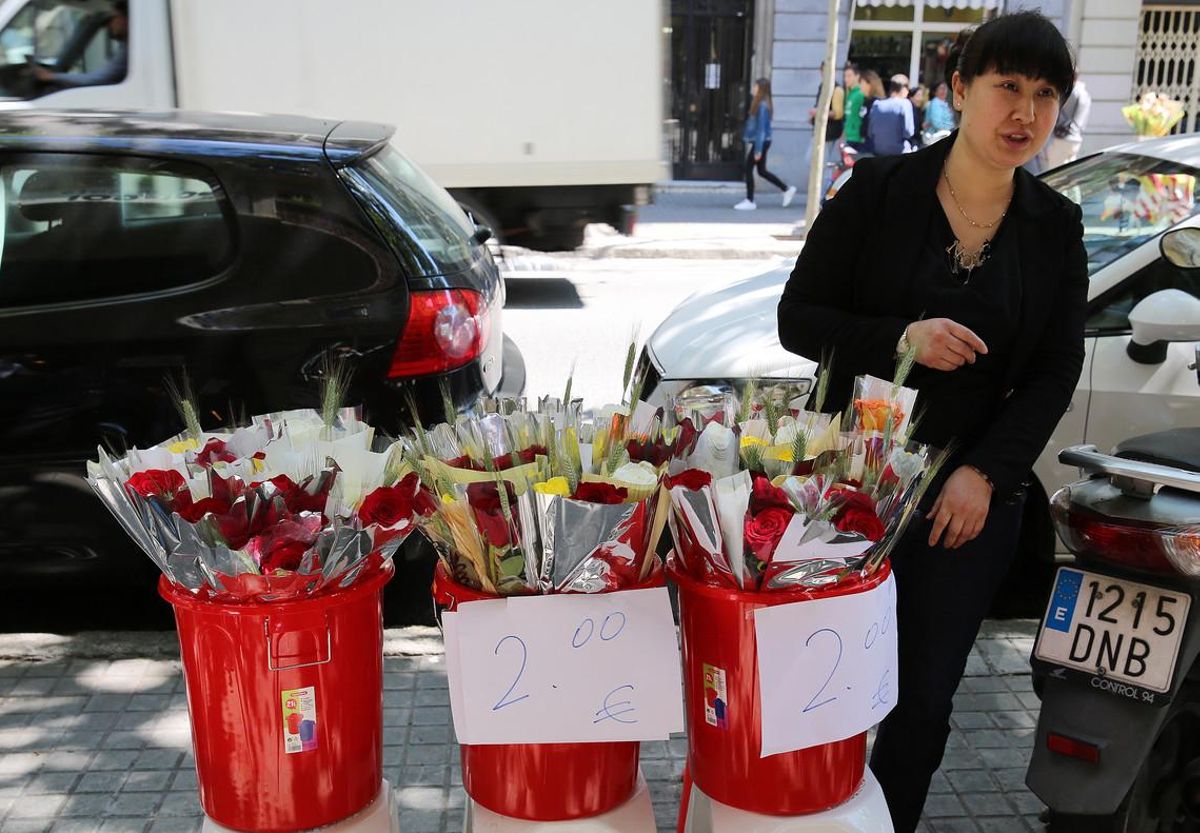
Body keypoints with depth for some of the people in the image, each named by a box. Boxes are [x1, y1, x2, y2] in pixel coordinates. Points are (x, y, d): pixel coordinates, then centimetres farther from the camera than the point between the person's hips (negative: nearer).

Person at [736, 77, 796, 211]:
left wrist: (758, 150, -19)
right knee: (762, 171, 16)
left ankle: (750, 202, 4)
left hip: (761, 142, -9)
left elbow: (761, 128, -19)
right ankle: (787, 189, 23)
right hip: (759, 142, 9)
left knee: (749, 169, -3)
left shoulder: (762, 106, -18)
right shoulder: (760, 104, 10)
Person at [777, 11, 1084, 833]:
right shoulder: (879, 190, -6)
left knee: (925, 695, 10)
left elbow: (1055, 372, 2)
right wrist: (900, 340, -22)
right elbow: (798, 318, -5)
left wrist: (985, 473, -11)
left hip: (975, 496, 2)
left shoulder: (1056, 227, 2)